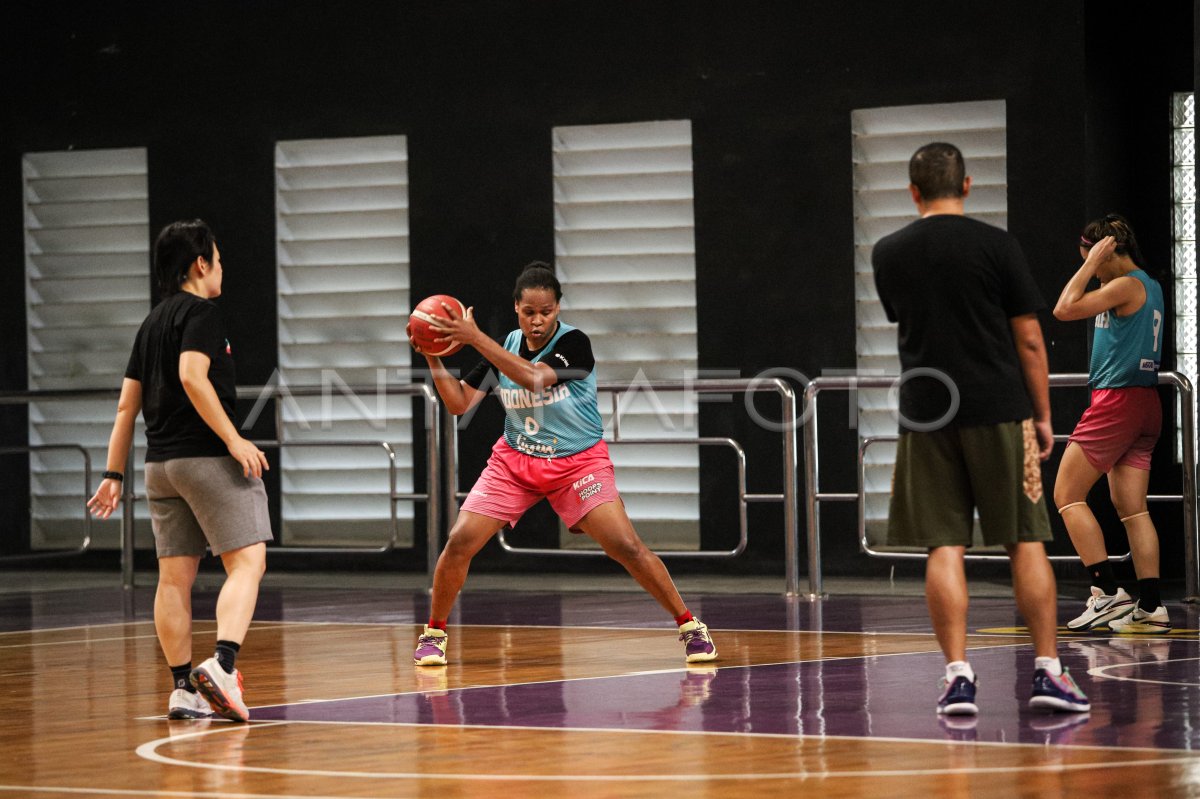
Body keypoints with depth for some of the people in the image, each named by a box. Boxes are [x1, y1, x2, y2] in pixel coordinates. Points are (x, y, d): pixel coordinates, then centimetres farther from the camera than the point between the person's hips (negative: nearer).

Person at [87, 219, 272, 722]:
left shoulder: (152, 323, 18)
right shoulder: (201, 312, -6)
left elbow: (127, 405, 17)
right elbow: (192, 376, -22)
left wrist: (114, 475, 19)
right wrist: (233, 440, -22)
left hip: (161, 464, 8)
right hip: (207, 457, -8)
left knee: (175, 576, 6)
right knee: (247, 562, -9)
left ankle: (183, 688, 6)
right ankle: (223, 664, -27)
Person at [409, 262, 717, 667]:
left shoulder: (574, 343, -17)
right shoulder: (504, 347, -2)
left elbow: (534, 377, -34)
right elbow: (459, 403, -1)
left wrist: (475, 338, -35)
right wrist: (433, 359, -15)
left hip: (578, 462, -4)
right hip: (515, 461, 4)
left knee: (626, 547, -17)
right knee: (459, 542, -10)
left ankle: (690, 627, -3)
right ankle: (433, 634, 9)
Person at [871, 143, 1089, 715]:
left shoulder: (888, 254, 6)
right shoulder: (995, 245, -2)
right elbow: (1029, 339, -2)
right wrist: (1042, 415, 6)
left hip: (926, 415, 2)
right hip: (999, 410, -2)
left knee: (944, 548, 1)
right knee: (1026, 542, 4)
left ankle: (958, 676, -7)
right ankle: (1048, 671, 2)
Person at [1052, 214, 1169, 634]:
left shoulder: (1127, 285, -12)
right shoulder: (1150, 288, 17)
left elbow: (1066, 308, -18)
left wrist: (1093, 261, -10)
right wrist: (1096, 264, 22)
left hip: (1117, 401, -10)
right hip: (1145, 404, 10)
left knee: (1067, 495, -4)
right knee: (1132, 508, 7)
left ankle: (1108, 592, -12)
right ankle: (1151, 607, 1)